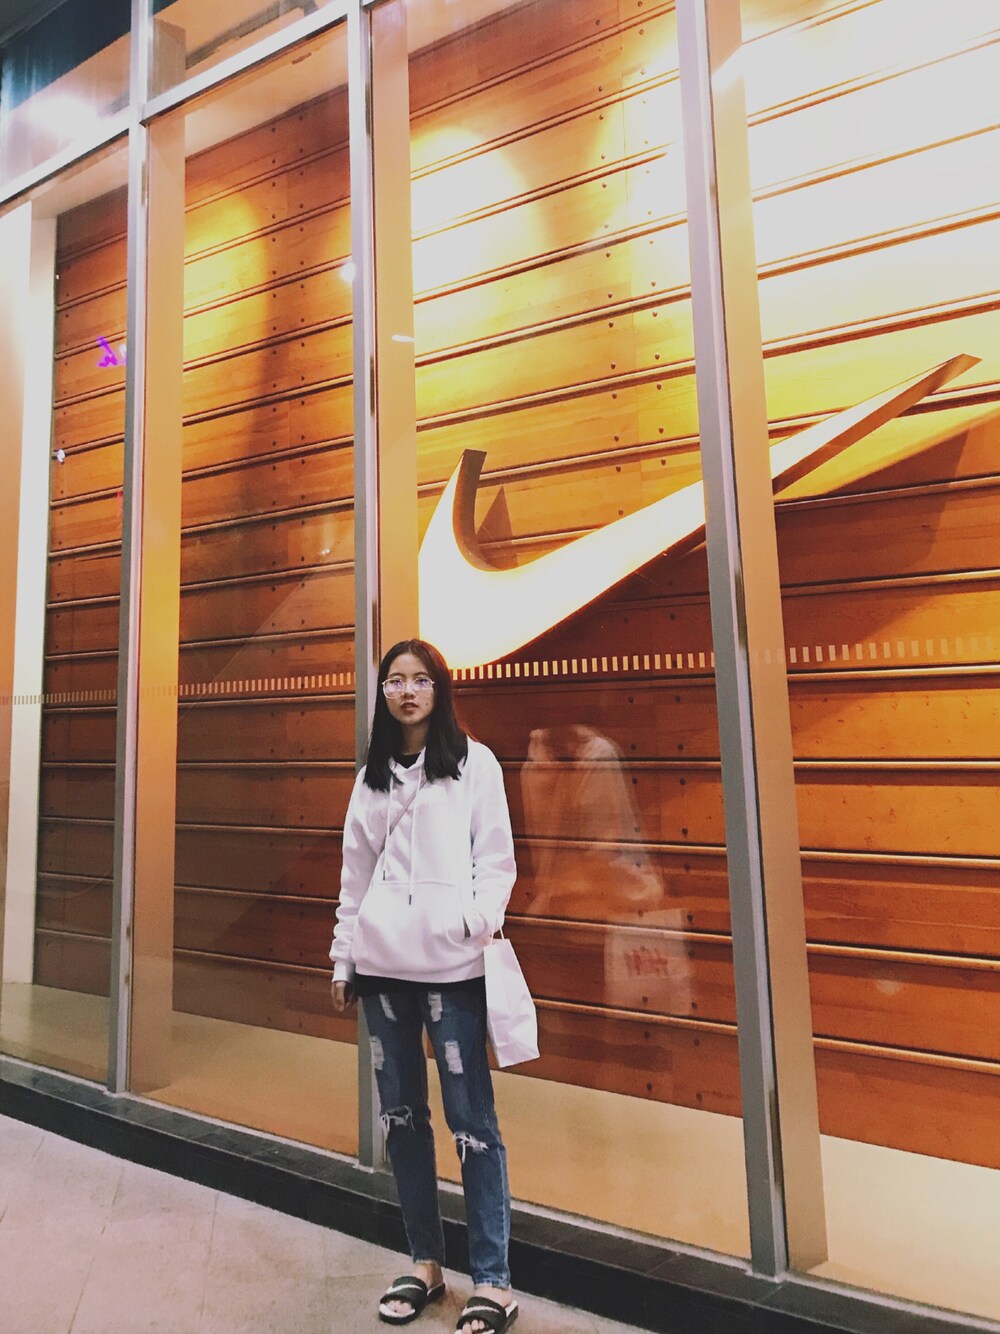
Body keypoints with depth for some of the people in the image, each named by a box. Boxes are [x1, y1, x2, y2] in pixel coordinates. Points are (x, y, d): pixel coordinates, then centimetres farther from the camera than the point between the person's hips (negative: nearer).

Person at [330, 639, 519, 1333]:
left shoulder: (474, 763, 1)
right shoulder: (372, 775, 13)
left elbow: (495, 858, -2)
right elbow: (355, 872, 13)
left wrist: (480, 918, -17)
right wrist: (343, 958, 13)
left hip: (450, 963, -4)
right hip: (382, 963, 4)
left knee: (471, 1117, 1)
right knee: (401, 1114, 13)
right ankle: (425, 1261, 31)